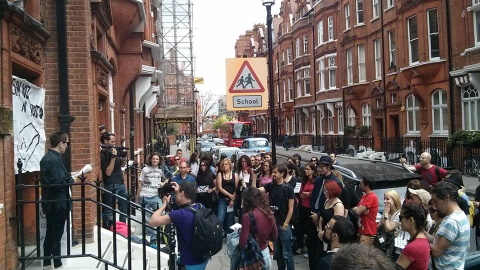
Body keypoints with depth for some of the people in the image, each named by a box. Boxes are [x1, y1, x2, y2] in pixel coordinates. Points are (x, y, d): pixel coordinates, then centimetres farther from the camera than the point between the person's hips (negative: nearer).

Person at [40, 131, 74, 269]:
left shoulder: (46, 157, 10)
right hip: (58, 203, -10)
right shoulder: (54, 159, -20)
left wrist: (68, 177, 7)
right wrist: (72, 179, -8)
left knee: (50, 233, 16)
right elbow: (59, 182, -24)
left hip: (50, 202, 10)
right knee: (57, 235, 1)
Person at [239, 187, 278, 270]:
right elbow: (274, 237, 6)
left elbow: (242, 244, -20)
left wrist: (240, 232, -2)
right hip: (266, 253, 5)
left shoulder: (247, 216, -23)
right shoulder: (269, 213, -5)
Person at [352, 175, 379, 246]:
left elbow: (357, 211, -20)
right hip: (362, 231, 10)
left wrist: (354, 208, 2)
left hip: (368, 233, -10)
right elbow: (357, 209, 13)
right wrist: (362, 210, -9)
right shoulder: (364, 197, 16)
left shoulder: (371, 197, -16)